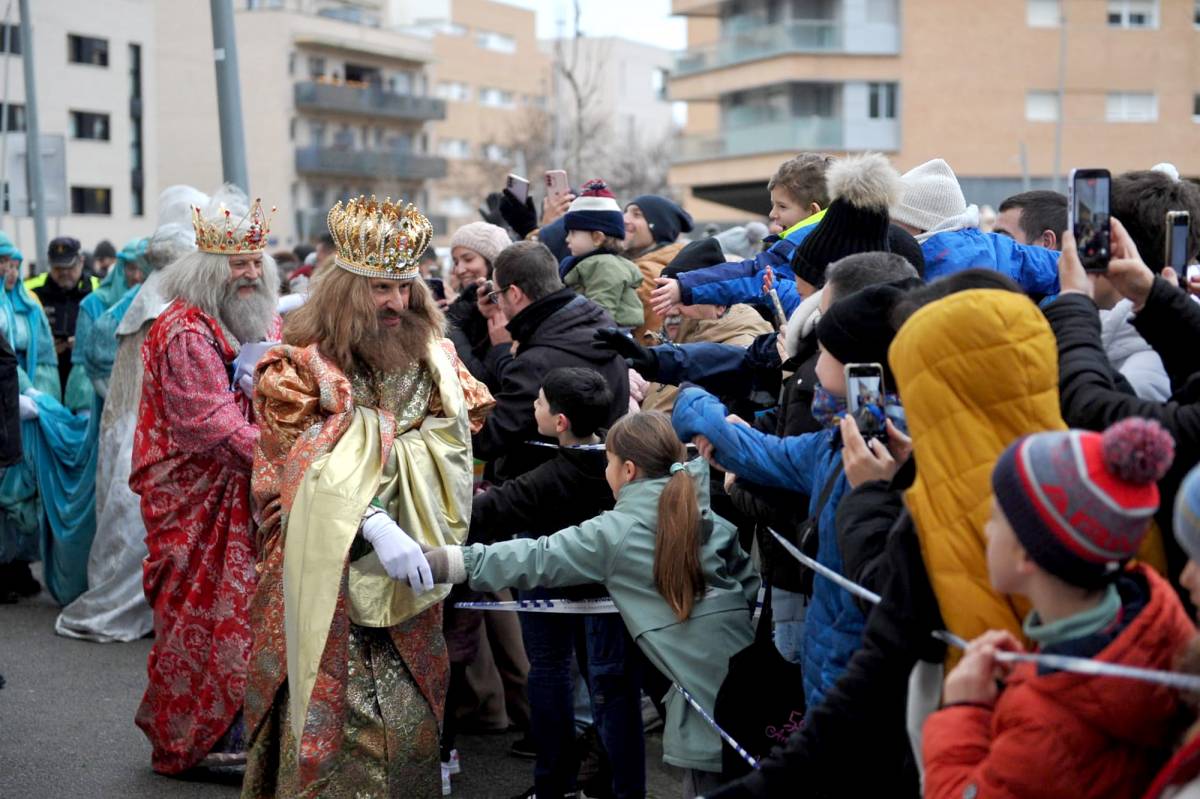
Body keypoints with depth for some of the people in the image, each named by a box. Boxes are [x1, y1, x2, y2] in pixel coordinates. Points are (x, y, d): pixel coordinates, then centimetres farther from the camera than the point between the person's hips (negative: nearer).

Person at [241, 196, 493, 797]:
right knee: (337, 720, -4)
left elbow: (452, 453, 12)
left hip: (409, 573, 4)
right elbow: (311, 475, -16)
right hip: (330, 576, -4)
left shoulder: (432, 359, 8)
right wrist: (375, 526, -28)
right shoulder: (302, 367, -7)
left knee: (408, 721, 7)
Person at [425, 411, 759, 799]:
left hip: (708, 693, -5)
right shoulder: (708, 517, 11)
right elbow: (752, 587, 12)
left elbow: (536, 559, -3)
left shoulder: (615, 534, -2)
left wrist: (431, 564, -1)